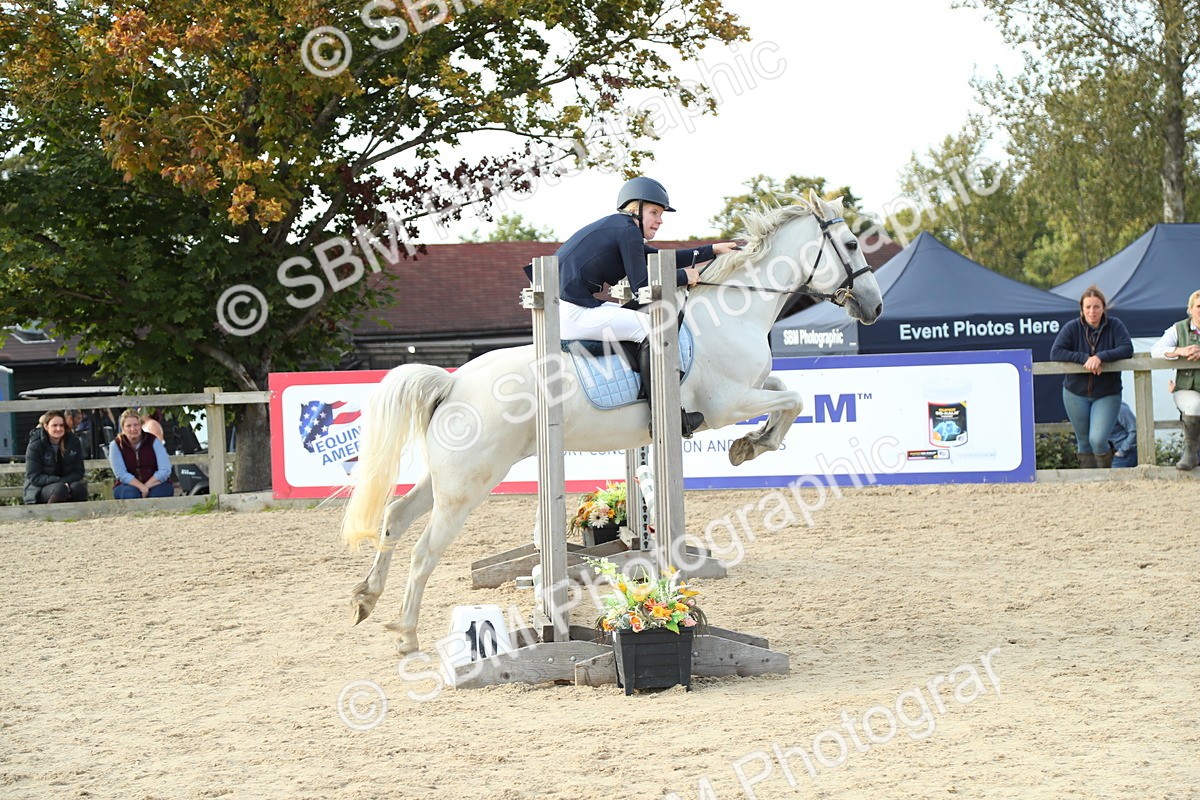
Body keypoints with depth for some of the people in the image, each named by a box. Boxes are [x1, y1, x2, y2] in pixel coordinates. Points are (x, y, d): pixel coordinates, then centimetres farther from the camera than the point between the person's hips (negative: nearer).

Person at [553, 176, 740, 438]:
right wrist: (684, 276, 1)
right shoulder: (628, 230, -8)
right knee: (650, 327, -13)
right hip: (571, 314, -11)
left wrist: (712, 250, 28)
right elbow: (642, 285, -11)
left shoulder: (616, 227, 21)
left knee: (632, 315, 26)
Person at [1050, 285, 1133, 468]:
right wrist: (1084, 358, -27)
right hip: (1076, 393, 2)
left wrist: (1101, 357, -29)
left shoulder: (1115, 326, -5)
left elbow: (1127, 349, -16)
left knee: (1098, 440, -16)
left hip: (1107, 394, -2)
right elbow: (1056, 352, -16)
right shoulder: (1072, 328, -6)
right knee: (1083, 441, 8)